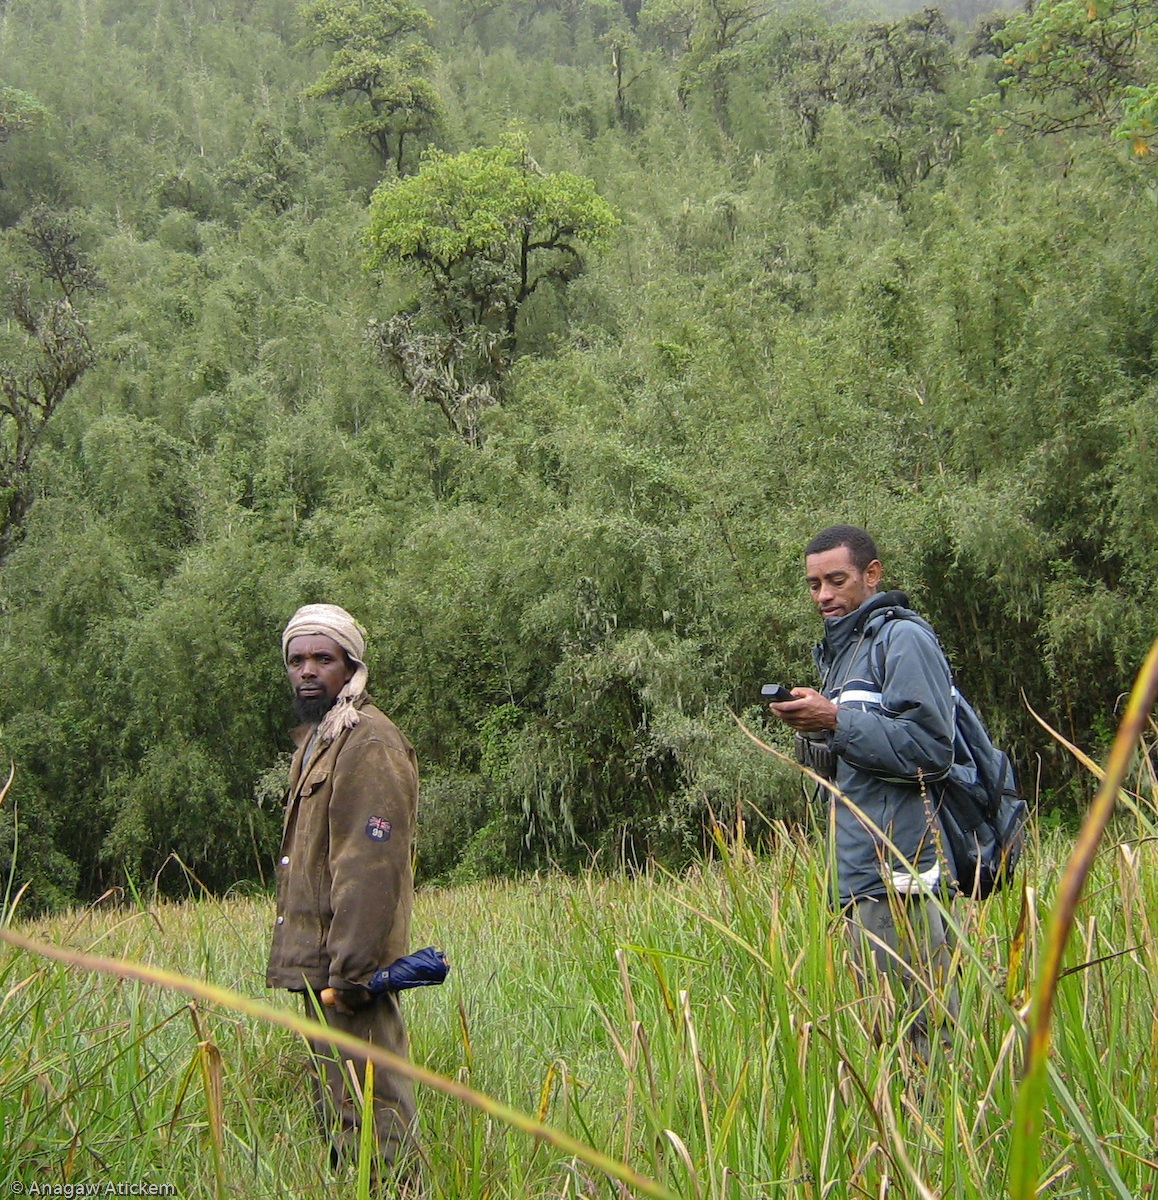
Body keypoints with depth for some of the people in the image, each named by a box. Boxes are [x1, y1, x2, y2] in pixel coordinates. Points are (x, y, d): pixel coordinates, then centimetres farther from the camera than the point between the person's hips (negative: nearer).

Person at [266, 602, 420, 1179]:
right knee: (333, 1108, 16)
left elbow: (371, 867, -21)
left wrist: (347, 971, -24)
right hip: (319, 965, 10)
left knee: (368, 1114, -7)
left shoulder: (368, 743, -14)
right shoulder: (317, 739, 18)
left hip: (348, 965, -10)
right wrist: (318, 966, 17)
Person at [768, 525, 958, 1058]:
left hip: (896, 878, -9)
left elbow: (930, 750, -18)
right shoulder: (840, 649, 21)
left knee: (919, 1033, -8)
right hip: (858, 878, 9)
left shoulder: (903, 638, -7)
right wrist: (813, 729, 4)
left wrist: (836, 722, -17)